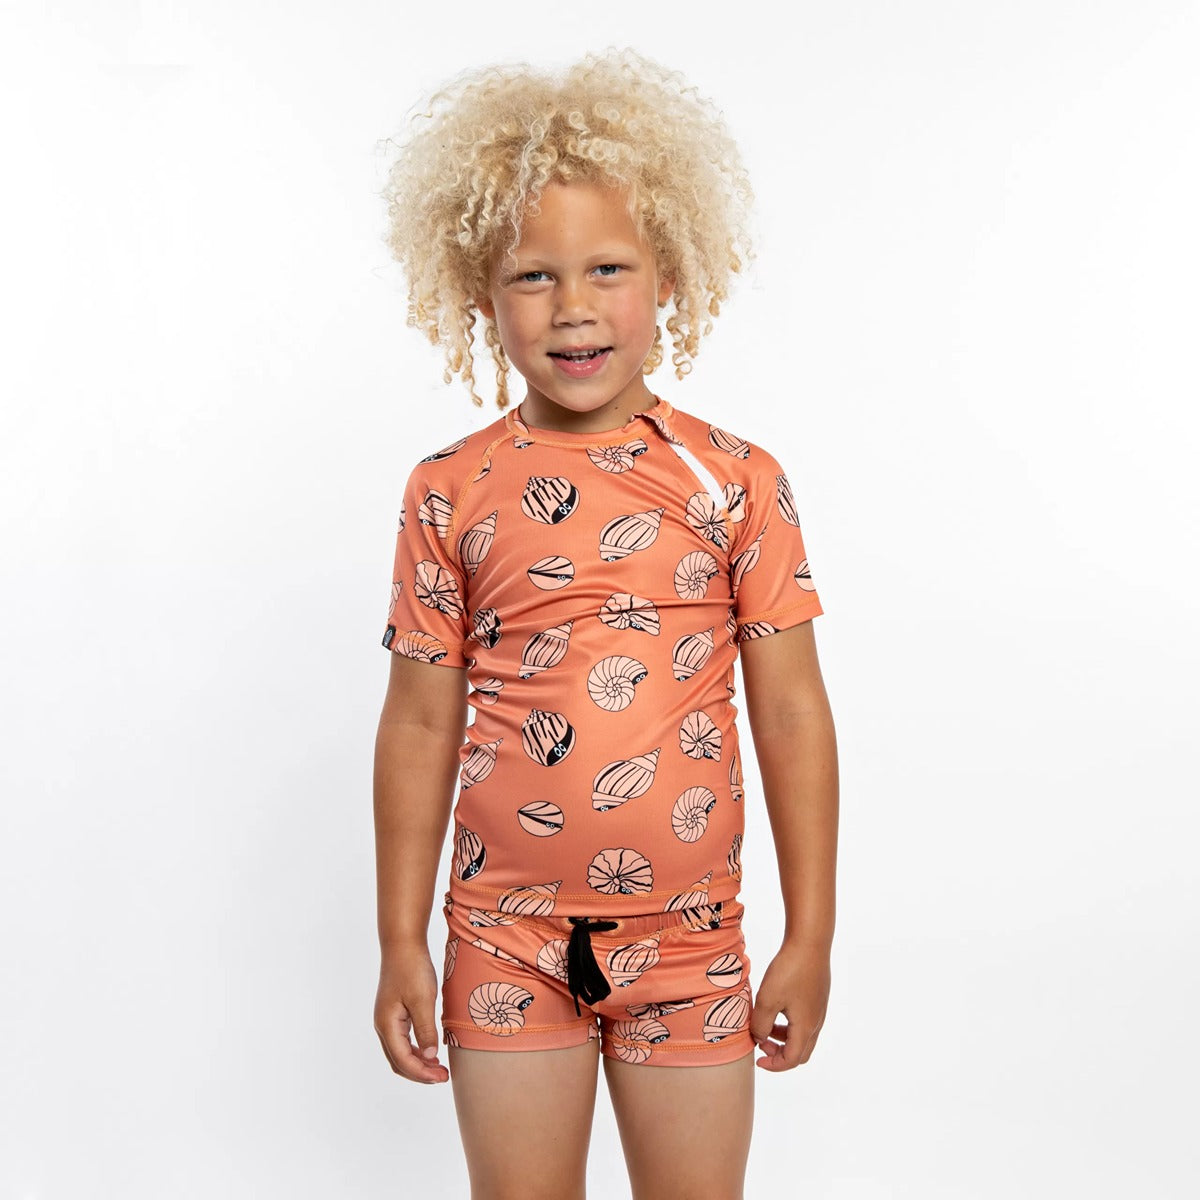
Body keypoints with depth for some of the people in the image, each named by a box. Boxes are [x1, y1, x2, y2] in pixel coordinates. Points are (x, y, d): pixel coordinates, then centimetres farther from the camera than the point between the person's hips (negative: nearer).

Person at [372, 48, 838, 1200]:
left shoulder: (736, 480, -4)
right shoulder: (451, 491, -2)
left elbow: (792, 714, -2)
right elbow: (419, 725, 1)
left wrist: (809, 937, 0)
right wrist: (399, 943, 2)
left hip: (688, 939, 0)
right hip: (505, 939, 0)